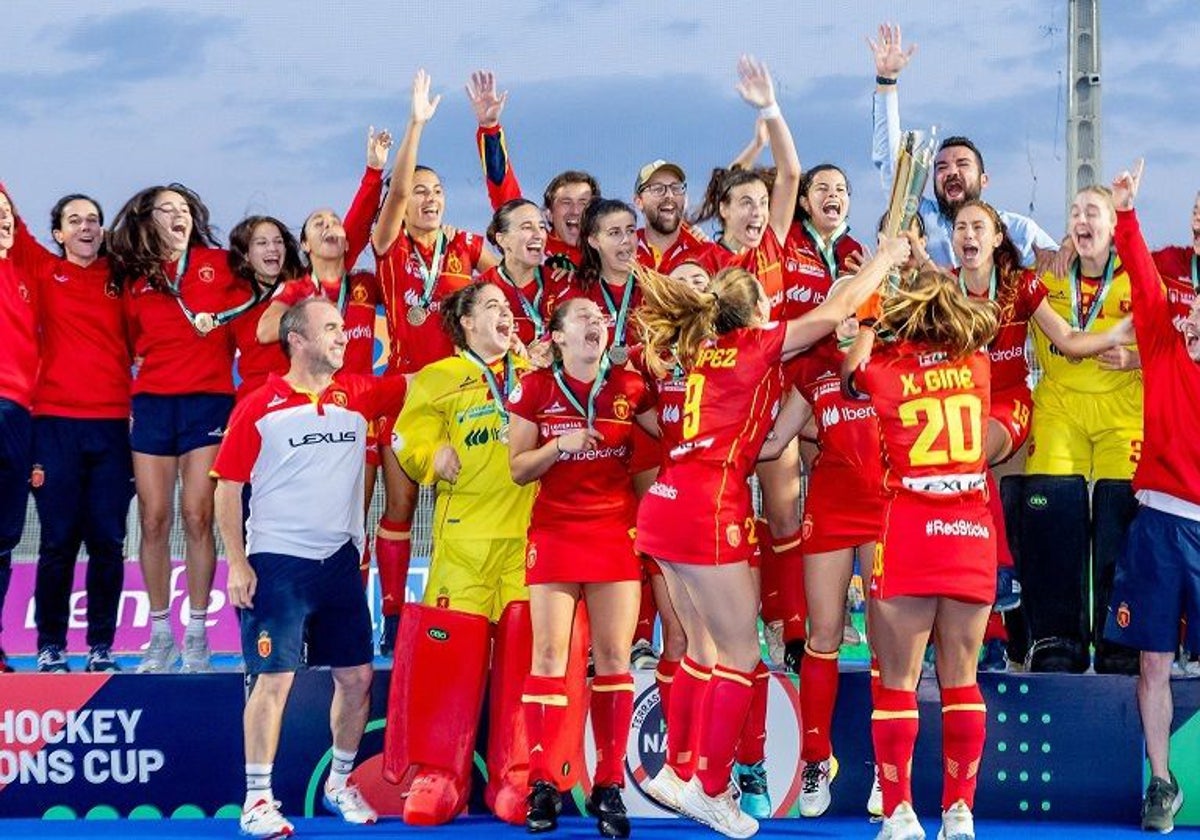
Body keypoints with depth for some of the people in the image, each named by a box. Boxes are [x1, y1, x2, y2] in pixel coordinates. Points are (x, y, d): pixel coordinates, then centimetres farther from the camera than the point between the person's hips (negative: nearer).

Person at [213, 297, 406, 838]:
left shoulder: (359, 394, 5)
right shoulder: (258, 408, -6)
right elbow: (227, 488, -4)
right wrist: (237, 564, -8)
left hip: (340, 561, 5)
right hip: (276, 563, -5)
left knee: (357, 676, 8)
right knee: (274, 678, -6)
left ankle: (341, 783, 26)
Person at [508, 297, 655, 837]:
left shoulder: (630, 388, 5)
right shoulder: (536, 389, 3)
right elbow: (517, 468, 3)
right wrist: (560, 444, -12)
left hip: (617, 531, 1)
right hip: (555, 531, -1)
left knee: (614, 657, -3)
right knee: (549, 655, -5)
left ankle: (609, 787, 3)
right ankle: (542, 785, 1)